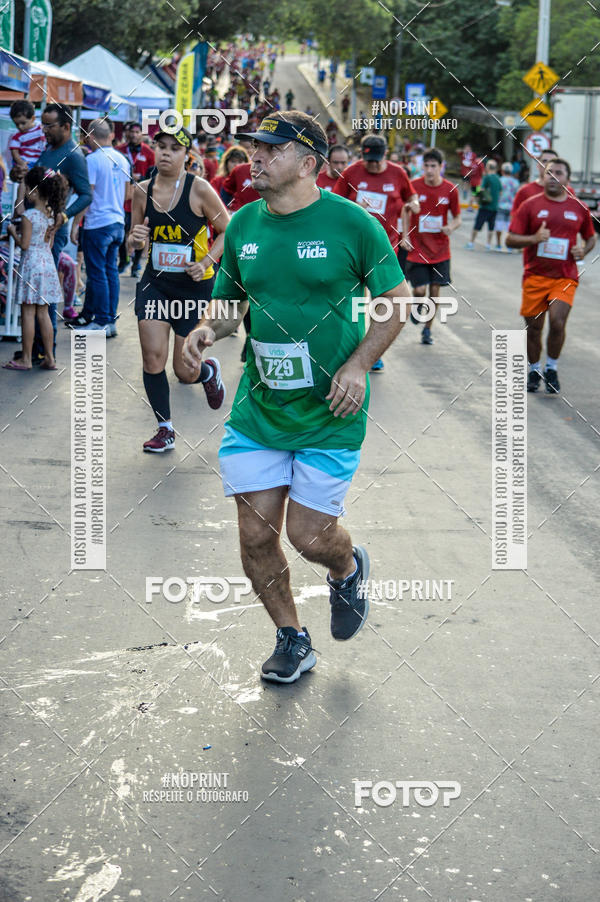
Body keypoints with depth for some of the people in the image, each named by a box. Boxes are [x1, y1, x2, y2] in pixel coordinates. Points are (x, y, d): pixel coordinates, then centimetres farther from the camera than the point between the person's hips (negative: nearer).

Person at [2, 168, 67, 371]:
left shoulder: (29, 216, -16)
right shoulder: (51, 213, 5)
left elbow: (24, 244, -16)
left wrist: (13, 232, 0)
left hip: (31, 263, -7)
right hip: (47, 261, 7)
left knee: (28, 312, 0)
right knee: (43, 312, 12)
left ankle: (26, 359, 5)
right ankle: (49, 358, 12)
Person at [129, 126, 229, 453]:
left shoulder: (199, 189, -12)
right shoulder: (143, 190, 0)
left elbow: (228, 231, -3)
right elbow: (134, 241, 12)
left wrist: (206, 262, -17)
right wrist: (136, 237, -12)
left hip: (195, 285, -3)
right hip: (154, 282, 3)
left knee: (184, 371, 4)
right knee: (152, 357, -10)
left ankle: (209, 371, 43)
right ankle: (165, 429, 9)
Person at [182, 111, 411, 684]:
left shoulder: (352, 223, -9)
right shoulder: (242, 226, 4)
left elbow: (396, 301, -1)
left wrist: (357, 365, -13)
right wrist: (208, 329, -7)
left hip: (330, 414, -4)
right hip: (257, 408, 4)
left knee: (310, 537, -3)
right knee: (256, 537, 2)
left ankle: (348, 569, 35)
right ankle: (292, 640, 25)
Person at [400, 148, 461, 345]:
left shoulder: (450, 190, -4)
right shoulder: (415, 186, -6)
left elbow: (457, 218, 6)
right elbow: (406, 211, 9)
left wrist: (451, 227, -17)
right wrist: (405, 236, 0)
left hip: (440, 251, 1)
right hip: (417, 248, -1)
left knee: (435, 289, 2)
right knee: (419, 290, -8)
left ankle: (428, 329, 20)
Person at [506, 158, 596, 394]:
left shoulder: (579, 208, 6)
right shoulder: (531, 205, 1)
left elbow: (591, 237, 21)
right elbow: (510, 240, -1)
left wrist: (583, 251, -1)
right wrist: (534, 238, -18)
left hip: (565, 277, 0)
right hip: (535, 275, 0)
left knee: (557, 322, -16)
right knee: (533, 327, 5)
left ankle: (552, 369, 7)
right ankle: (534, 371, 26)